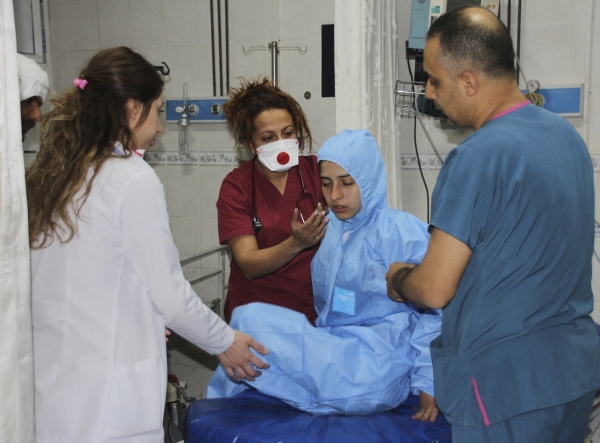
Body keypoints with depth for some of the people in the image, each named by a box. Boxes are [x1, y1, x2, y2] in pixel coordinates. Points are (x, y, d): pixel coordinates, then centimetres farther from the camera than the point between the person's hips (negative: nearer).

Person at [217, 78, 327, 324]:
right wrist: (296, 243, -25)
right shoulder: (236, 186, -1)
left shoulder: (316, 170, 2)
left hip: (316, 311, 1)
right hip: (257, 313, -1)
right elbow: (249, 266, -9)